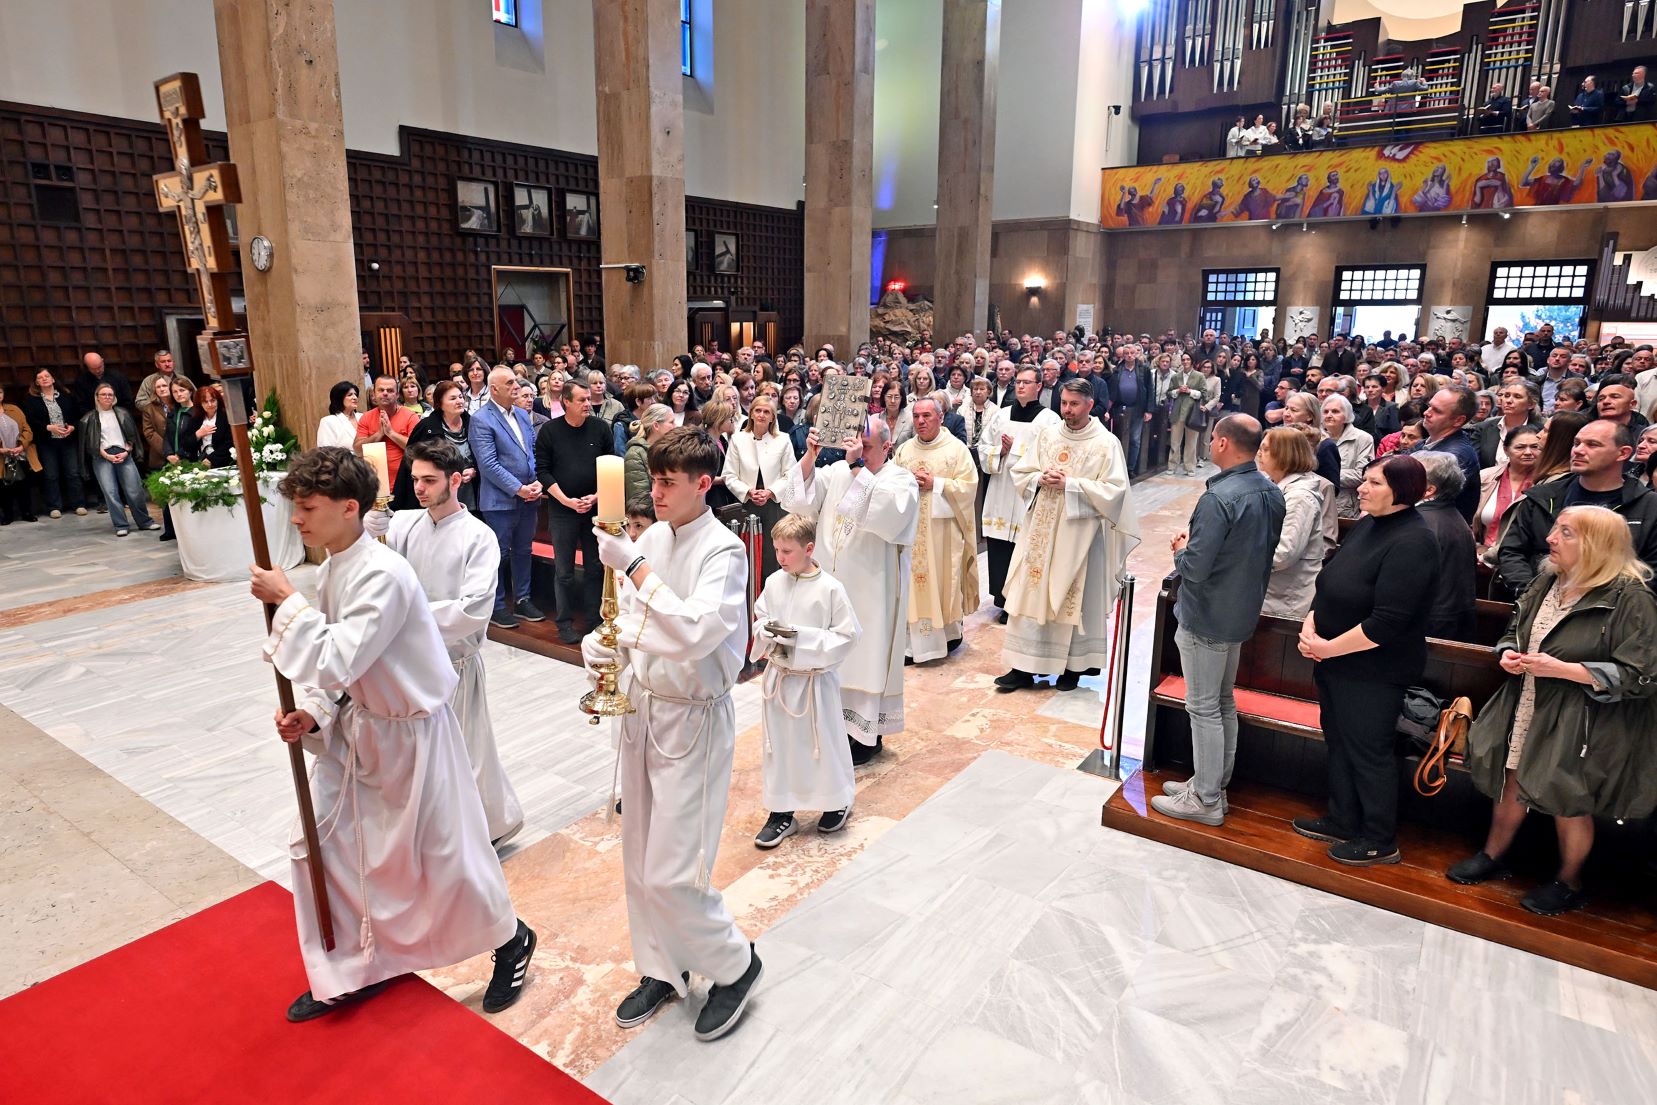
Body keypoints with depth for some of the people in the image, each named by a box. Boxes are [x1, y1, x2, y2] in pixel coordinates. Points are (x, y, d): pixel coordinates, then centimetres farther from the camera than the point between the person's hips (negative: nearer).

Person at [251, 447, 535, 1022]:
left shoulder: (383, 575, -28)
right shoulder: (331, 570, 1)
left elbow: (336, 663, -33)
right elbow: (341, 664, 9)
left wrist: (287, 601, -23)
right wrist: (312, 714, -7)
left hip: (413, 733, -9)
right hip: (360, 726, 9)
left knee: (444, 854, 5)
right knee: (321, 843, 14)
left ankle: (511, 941, 32)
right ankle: (350, 970, 35)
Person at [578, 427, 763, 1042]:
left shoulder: (723, 551, -18)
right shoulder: (650, 539, 3)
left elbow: (696, 632, -32)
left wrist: (634, 568, -31)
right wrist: (604, 645, -7)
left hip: (693, 719, -7)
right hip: (641, 709, 7)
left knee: (671, 875, -4)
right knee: (640, 860, 18)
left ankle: (735, 965, 23)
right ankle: (662, 970, 40)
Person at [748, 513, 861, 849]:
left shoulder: (830, 588, -15)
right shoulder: (774, 582, -2)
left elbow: (846, 636, -13)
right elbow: (760, 618, 11)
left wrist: (801, 638, -21)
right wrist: (767, 632, -12)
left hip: (816, 680, -4)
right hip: (778, 677, 4)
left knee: (824, 742, 10)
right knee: (779, 745, 12)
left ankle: (838, 802, 34)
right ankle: (781, 813, 26)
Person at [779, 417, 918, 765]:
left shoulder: (901, 480, -7)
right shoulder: (838, 471, 7)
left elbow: (885, 514, -27)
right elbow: (802, 501, -2)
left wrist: (857, 467, -27)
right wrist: (810, 456, -15)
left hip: (871, 587, -5)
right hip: (832, 580, 5)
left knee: (867, 654, 4)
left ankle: (868, 735, 17)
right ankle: (839, 721, 26)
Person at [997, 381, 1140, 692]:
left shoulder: (1106, 443, -7)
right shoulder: (1046, 435, 7)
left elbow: (1113, 491, -13)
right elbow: (1020, 473, 10)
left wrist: (1069, 484, -17)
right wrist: (1040, 479, -11)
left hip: (1079, 531, -4)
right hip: (1041, 529, 4)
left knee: (1075, 597, 5)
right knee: (1031, 593, 4)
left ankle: (1073, 666, 20)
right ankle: (1024, 666, 11)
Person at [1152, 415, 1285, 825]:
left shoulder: (1219, 498, -26)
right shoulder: (1271, 492, 3)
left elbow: (1195, 568, -28)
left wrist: (1181, 550, -6)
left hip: (1206, 619, -9)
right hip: (1243, 612, 9)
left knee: (1204, 708, 2)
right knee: (1224, 703, 20)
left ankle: (1205, 800, 14)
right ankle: (1213, 783, 33)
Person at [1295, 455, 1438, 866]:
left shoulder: (1411, 543, -22)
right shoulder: (1366, 525, 5)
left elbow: (1386, 622, -26)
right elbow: (1330, 582, 11)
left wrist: (1329, 648, -18)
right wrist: (1310, 625, -4)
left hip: (1372, 671, -8)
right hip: (1335, 661, 9)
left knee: (1368, 751, 6)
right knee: (1339, 741, 19)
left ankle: (1380, 840, 25)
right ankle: (1342, 822, 37)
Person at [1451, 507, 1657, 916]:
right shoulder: (1545, 583, 2)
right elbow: (1514, 630, 17)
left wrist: (1562, 669, -24)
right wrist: (1507, 654, -5)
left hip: (1579, 725, -6)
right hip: (1525, 711, 6)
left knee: (1570, 804, 11)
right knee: (1510, 786, 17)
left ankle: (1569, 883, 35)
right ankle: (1493, 856, 38)